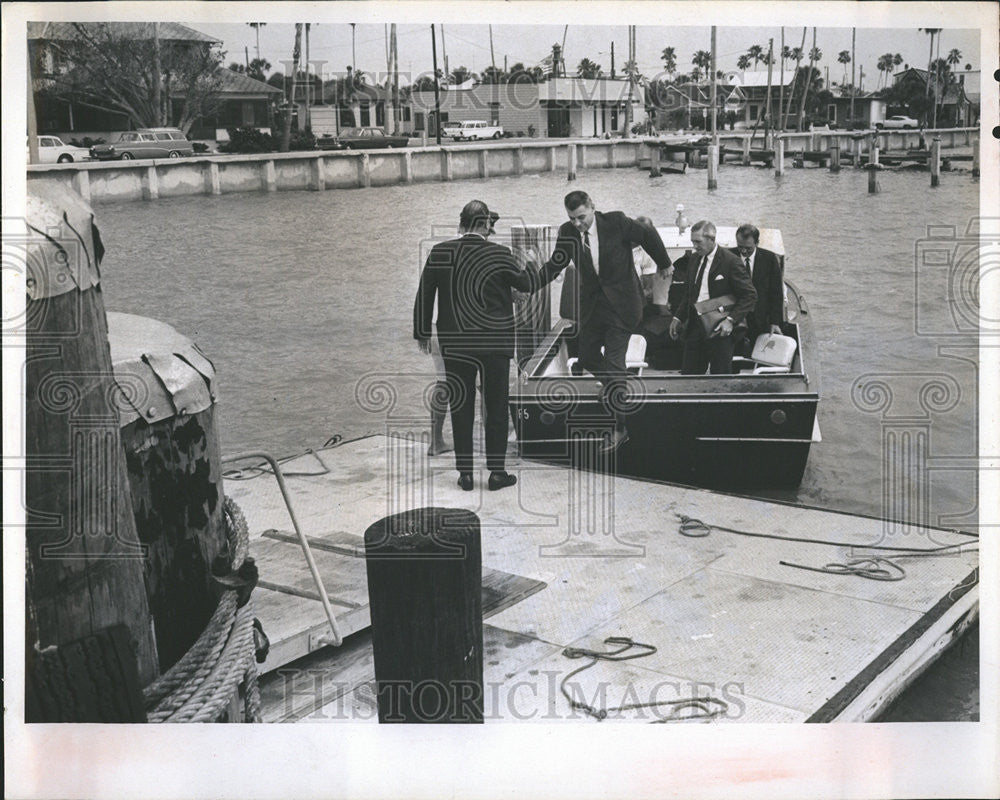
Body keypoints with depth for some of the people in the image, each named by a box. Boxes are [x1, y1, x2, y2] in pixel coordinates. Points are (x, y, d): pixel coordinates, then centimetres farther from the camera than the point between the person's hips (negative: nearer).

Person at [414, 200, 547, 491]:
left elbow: (424, 296, 1)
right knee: (496, 407, 9)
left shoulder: (439, 253, -4)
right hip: (495, 344, -2)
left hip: (454, 344, 2)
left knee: (460, 407, 10)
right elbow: (528, 284, 3)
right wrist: (534, 267, 25)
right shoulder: (500, 255, -10)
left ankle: (465, 473, 14)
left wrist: (422, 333, 12)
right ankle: (496, 472, 13)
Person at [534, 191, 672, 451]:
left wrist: (663, 264, 12)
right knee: (587, 357, 8)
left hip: (620, 305, -4)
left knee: (614, 362, -8)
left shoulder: (615, 222, -13)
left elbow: (649, 236, 0)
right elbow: (555, 265, 3)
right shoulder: (567, 233, -4)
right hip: (591, 305, 4)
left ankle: (620, 427, 1)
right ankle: (612, 385, 43)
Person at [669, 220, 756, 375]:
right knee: (688, 375, 4)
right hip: (694, 327, 6)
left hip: (720, 330, -6)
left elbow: (750, 295, -9)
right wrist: (678, 318, 8)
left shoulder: (730, 262, -9)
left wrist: (731, 320, -19)